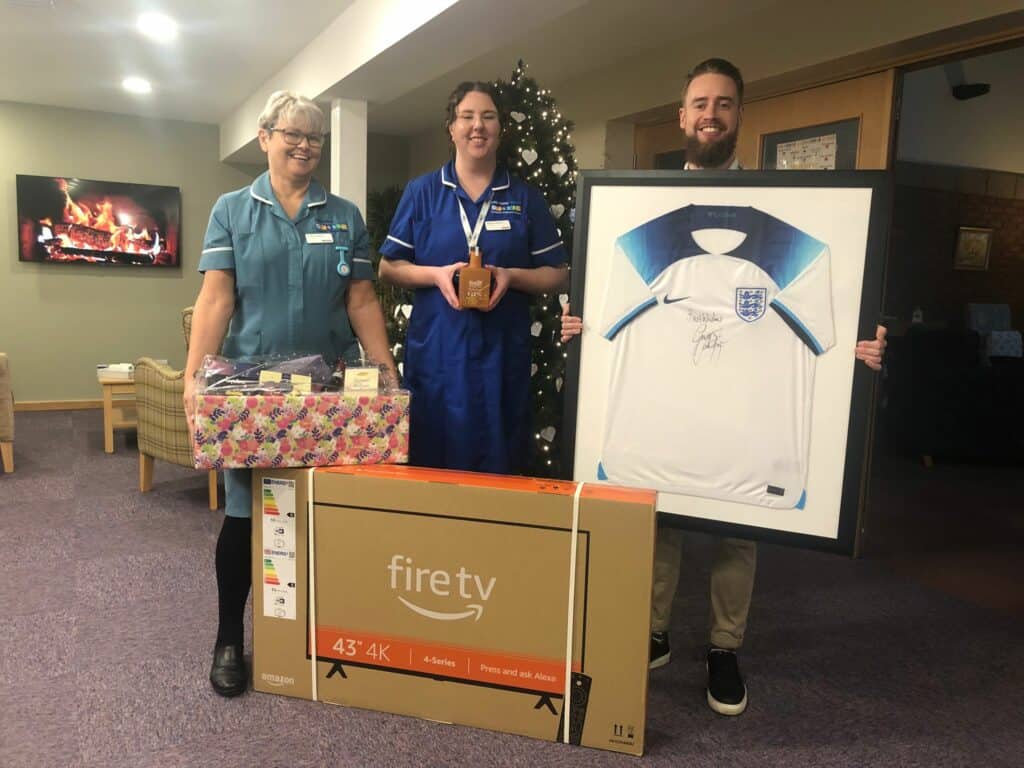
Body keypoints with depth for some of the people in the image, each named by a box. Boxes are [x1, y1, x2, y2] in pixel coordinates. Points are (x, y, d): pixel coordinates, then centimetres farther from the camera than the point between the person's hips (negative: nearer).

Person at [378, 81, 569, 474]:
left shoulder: (526, 198, 8)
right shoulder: (422, 191, 6)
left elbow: (557, 273, 8)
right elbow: (388, 267, 7)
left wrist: (511, 276, -11)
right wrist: (436, 275, -12)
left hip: (503, 351, 1)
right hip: (436, 350, 0)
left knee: (499, 467, 7)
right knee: (431, 463, 4)